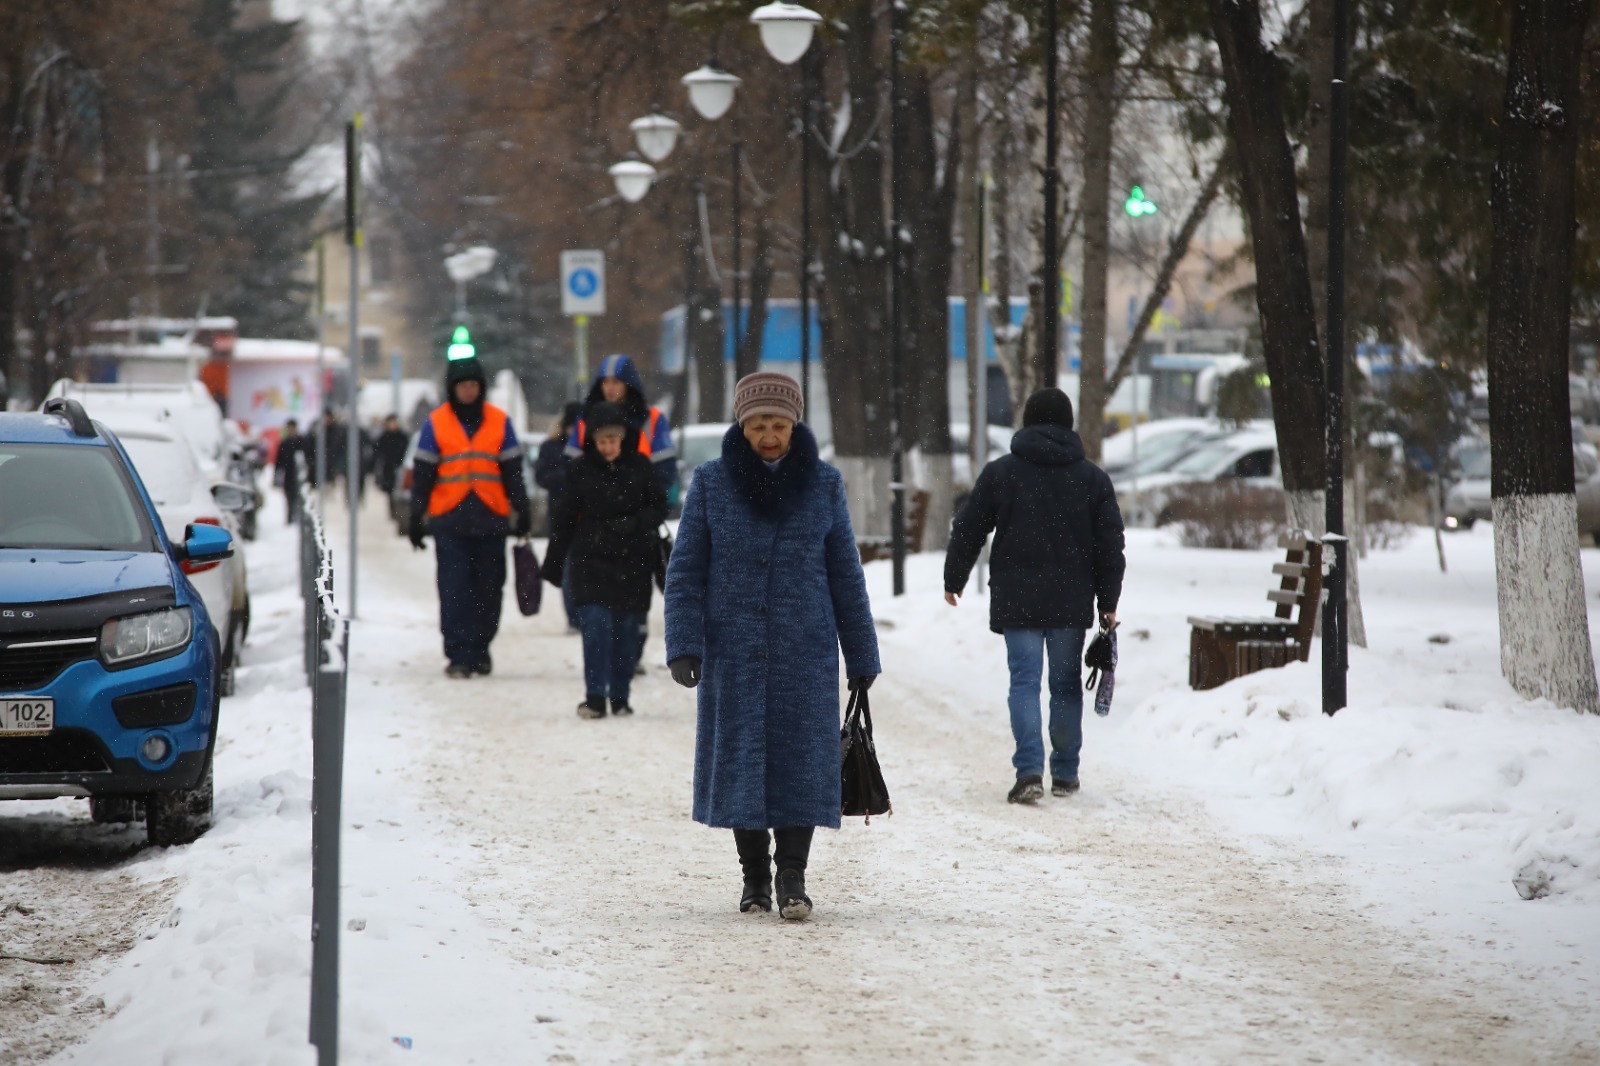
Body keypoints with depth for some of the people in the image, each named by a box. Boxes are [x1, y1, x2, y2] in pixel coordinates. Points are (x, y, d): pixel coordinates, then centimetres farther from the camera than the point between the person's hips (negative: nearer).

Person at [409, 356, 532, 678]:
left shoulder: (499, 422, 7)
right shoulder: (436, 423, 4)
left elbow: (512, 471, 11)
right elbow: (422, 473, 6)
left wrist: (521, 512, 9)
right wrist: (417, 518, 5)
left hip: (491, 519, 2)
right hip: (449, 520, -2)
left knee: (489, 589, 6)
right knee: (454, 590, -6)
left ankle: (480, 648, 20)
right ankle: (458, 655, -5)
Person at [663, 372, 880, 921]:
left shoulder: (823, 485, 4)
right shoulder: (712, 483, 1)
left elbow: (845, 574, 9)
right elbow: (686, 570, 2)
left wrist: (861, 656, 10)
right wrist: (684, 644, -9)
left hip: (805, 654, 0)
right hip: (733, 653, 0)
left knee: (800, 761, -5)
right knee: (739, 759, 4)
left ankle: (793, 878, 1)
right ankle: (754, 876, 16)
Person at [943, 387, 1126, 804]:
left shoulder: (1000, 472, 0)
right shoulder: (1091, 477, 4)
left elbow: (968, 531, 5)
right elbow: (1110, 545, 5)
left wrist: (954, 579, 19)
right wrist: (1108, 604, 10)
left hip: (1016, 601, -1)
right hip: (1071, 602, 2)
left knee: (1024, 682, -3)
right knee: (1066, 684, 11)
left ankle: (1029, 771, -17)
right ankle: (1065, 773, 17)